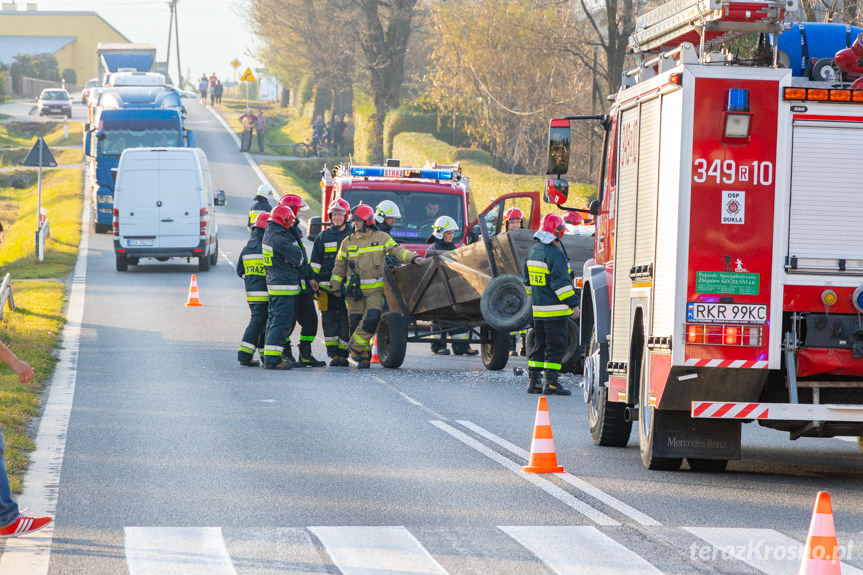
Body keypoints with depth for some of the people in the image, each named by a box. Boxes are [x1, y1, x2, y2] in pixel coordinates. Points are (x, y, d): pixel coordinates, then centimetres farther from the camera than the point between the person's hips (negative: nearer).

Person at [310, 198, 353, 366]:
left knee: (346, 321, -2)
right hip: (326, 286, 1)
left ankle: (343, 354, 5)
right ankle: (333, 354, 4)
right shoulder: (323, 236, 11)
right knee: (329, 321, 0)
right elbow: (315, 263, 12)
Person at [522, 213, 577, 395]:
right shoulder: (554, 252, -17)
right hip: (554, 308, -9)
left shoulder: (533, 250, 12)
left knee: (538, 344, 14)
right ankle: (551, 383, -6)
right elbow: (561, 282, -21)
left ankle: (533, 380, 16)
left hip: (537, 306, 9)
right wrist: (573, 303, -17)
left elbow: (527, 279, 21)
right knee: (556, 346, -4)